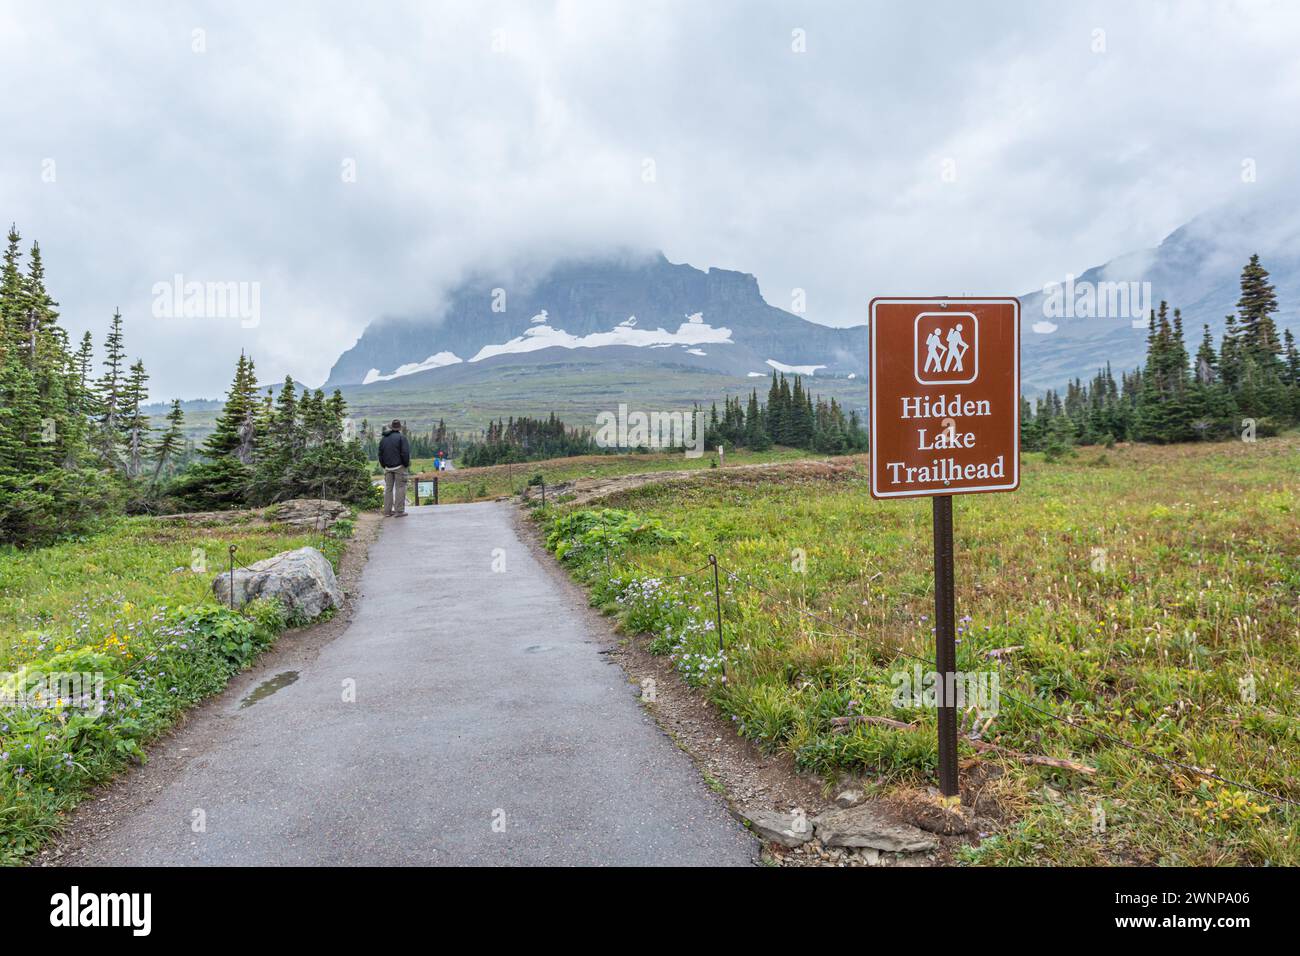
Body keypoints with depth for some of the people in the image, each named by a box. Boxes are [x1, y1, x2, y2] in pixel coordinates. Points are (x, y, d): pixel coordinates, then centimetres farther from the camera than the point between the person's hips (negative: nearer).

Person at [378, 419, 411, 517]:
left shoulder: (383, 439, 12)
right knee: (400, 488, -3)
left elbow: (380, 454, 14)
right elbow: (405, 453, -14)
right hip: (399, 467, -6)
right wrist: (406, 464, -1)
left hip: (388, 468, 6)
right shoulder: (401, 437, -8)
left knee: (388, 488, 10)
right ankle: (399, 511, -6)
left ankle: (387, 511, 11)